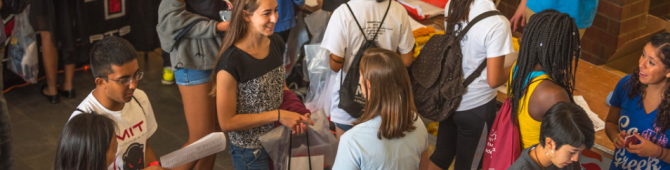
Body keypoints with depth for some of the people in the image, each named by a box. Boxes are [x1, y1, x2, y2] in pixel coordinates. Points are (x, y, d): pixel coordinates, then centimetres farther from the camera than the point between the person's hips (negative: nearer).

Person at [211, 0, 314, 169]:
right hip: (251, 152, -6)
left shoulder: (276, 43, -5)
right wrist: (278, 115, -23)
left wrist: (296, 111, -10)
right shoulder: (231, 62, -25)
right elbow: (227, 122, -20)